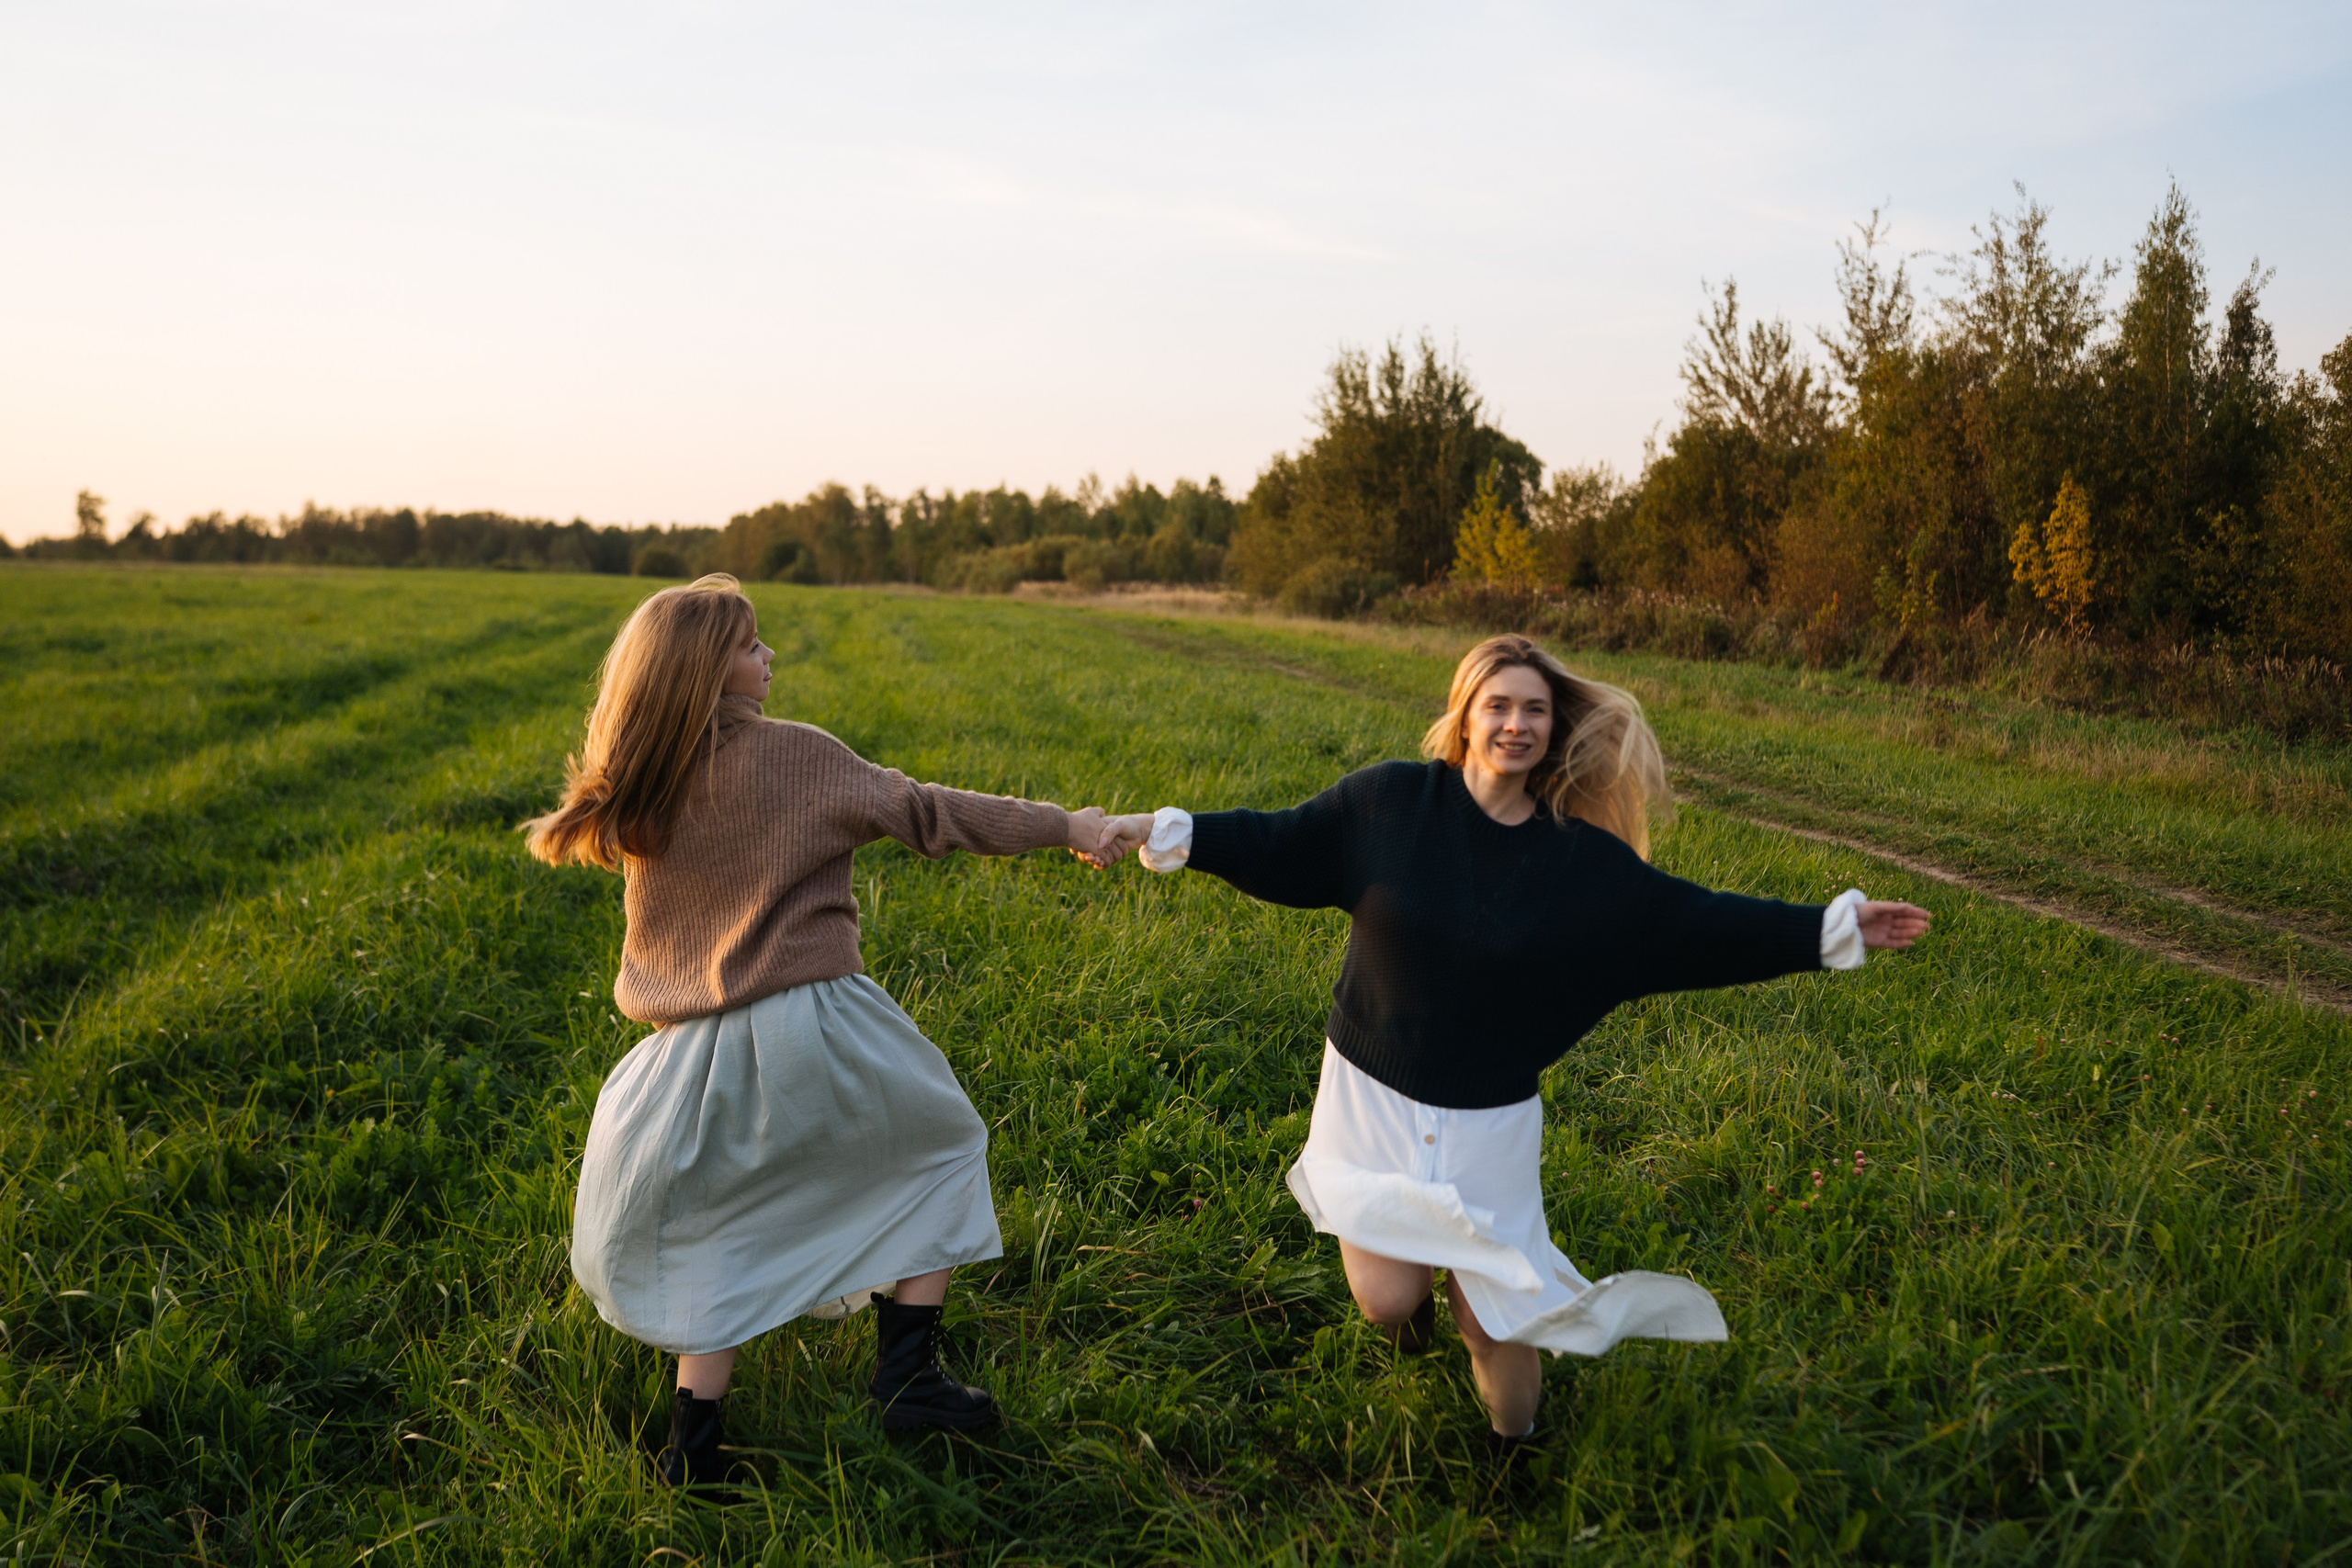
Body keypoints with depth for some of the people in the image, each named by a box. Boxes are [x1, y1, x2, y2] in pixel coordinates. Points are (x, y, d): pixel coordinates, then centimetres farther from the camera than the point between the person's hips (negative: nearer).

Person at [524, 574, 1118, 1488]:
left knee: (713, 1229, 25)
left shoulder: (633, 796, 4)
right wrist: (1065, 827, -1)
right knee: (945, 1146, 20)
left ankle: (694, 1437, 18)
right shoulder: (791, 755, -9)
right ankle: (906, 1373, 17)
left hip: (699, 1055, 4)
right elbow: (928, 815, -7)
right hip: (811, 1029, -4)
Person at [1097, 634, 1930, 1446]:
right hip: (1375, 1100, 0)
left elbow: (1691, 921, 4)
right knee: (1387, 1299, -6)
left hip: (1488, 1122, 1)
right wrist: (1164, 830, -4)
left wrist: (1832, 928, 3)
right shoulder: (1388, 800, -7)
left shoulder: (1584, 862, -3)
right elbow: (1278, 845, 2)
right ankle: (1418, 1269, 32)